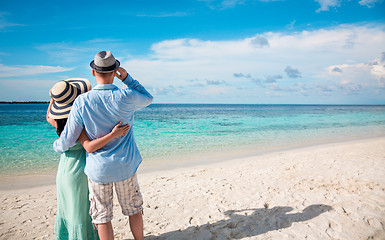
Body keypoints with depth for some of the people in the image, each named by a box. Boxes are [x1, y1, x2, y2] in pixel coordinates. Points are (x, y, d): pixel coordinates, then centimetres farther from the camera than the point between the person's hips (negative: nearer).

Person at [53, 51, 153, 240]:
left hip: (98, 168, 0)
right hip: (125, 166, 1)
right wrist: (127, 78, 1)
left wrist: (57, 146, 16)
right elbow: (147, 99, 9)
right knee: (133, 210, 20)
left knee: (102, 217, 14)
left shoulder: (82, 102, -14)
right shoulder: (126, 97, -16)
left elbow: (67, 141, -7)